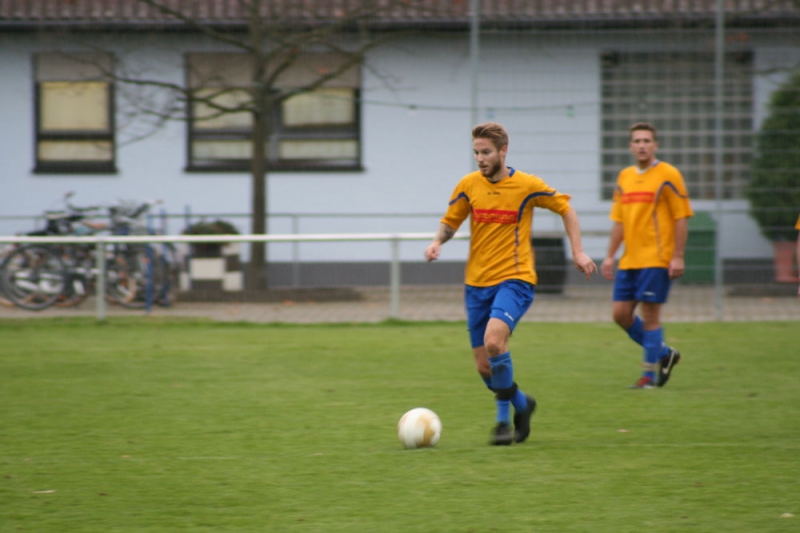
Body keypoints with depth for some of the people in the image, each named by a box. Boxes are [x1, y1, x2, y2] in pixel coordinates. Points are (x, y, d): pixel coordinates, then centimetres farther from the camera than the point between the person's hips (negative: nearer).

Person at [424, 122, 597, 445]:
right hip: (476, 283, 4)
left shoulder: (527, 186, -6)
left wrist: (578, 251, -1)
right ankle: (521, 404, 33)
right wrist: (437, 242, -7)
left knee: (493, 340, -29)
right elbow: (450, 221, 14)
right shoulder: (469, 185, 2)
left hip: (514, 279, -4)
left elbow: (565, 209, 7)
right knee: (484, 367, 4)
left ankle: (503, 417, -13)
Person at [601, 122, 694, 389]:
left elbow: (681, 218, -7)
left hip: (656, 258, -7)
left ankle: (650, 375, 3)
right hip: (629, 260, 7)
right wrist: (610, 255, 11)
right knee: (621, 314, 4)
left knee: (650, 315, -6)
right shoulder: (624, 177, 14)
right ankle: (664, 354, 21)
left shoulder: (668, 175, -5)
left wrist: (678, 257, -14)